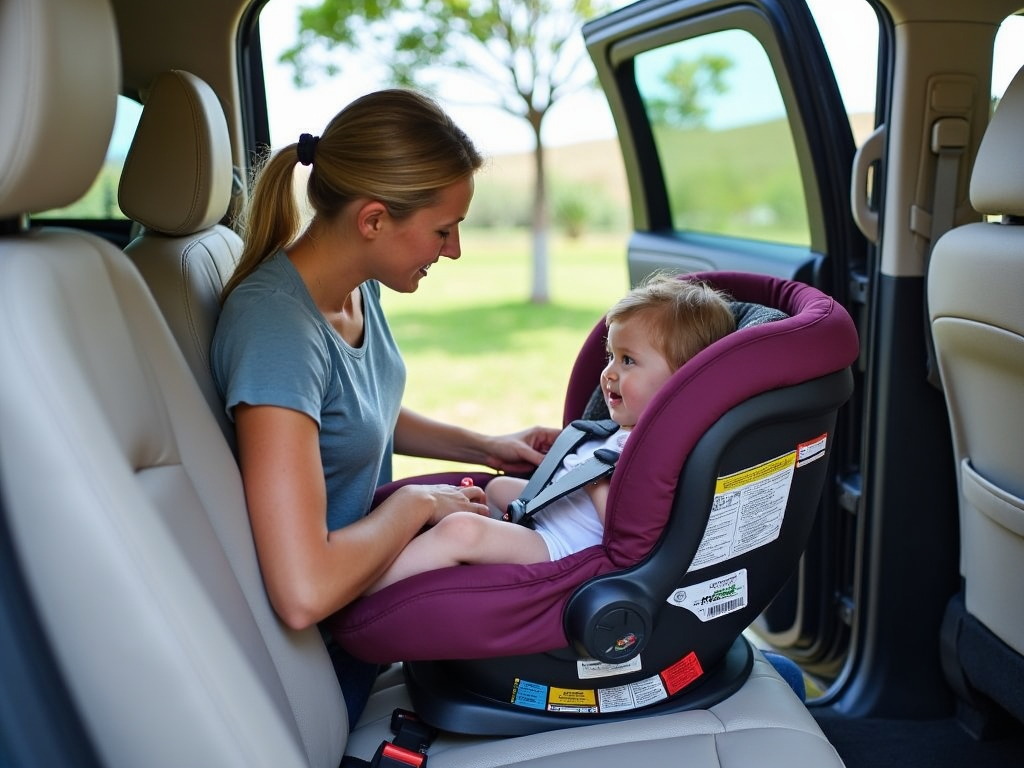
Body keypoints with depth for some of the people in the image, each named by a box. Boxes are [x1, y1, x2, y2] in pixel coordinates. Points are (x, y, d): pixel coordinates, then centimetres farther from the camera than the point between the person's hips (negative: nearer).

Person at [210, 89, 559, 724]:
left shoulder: (357, 285, -7)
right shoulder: (278, 330, -33)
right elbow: (306, 594, -38)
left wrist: (485, 446, 4)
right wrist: (416, 504, -22)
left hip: (356, 534, 8)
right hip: (323, 641, -7)